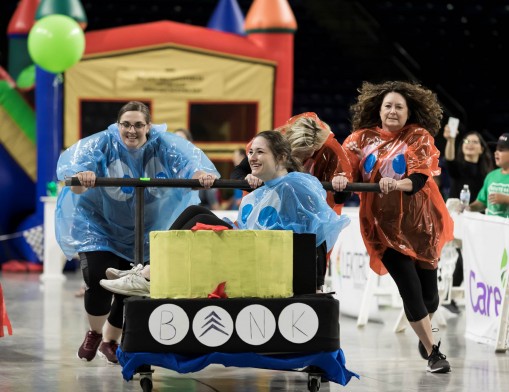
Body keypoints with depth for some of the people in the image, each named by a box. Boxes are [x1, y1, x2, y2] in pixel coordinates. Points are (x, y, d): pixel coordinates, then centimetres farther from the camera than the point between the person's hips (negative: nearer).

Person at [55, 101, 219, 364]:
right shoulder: (104, 143, -19)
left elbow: (189, 158, -32)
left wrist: (201, 173, -56)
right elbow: (76, 158, -36)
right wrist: (79, 176, -61)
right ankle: (94, 333, 13)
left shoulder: (164, 145, -15)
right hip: (98, 227, -2)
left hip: (145, 232, 2)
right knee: (99, 280, -17)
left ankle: (110, 341, 32)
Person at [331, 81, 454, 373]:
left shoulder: (419, 137, -2)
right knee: (409, 287, -9)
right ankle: (433, 352, 2)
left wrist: (398, 184, -35)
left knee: (428, 289, 5)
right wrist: (340, 179, -29)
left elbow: (419, 178, -15)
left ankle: (425, 332, 38)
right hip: (384, 224, 0)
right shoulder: (363, 138, 3)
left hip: (420, 220, 0)